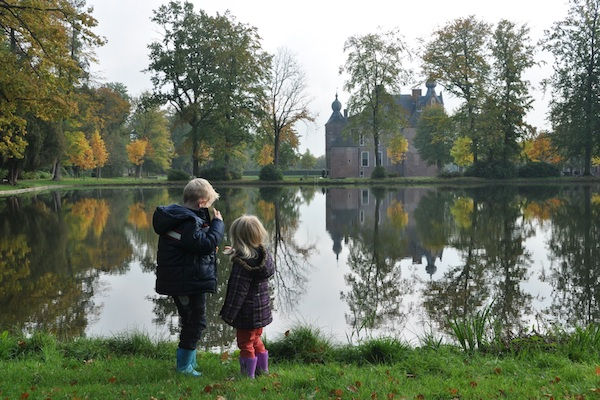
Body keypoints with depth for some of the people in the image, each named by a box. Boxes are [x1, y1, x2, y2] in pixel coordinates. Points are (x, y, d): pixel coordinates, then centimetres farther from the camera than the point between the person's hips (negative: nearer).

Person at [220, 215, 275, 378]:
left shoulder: (242, 263, -26)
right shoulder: (263, 254, -3)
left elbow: (238, 291, -23)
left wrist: (229, 314, -13)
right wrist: (235, 252, 18)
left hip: (247, 314, -8)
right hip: (262, 309, 8)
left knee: (245, 344, 8)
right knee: (256, 340, 25)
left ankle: (248, 374, 17)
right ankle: (263, 369, 37)